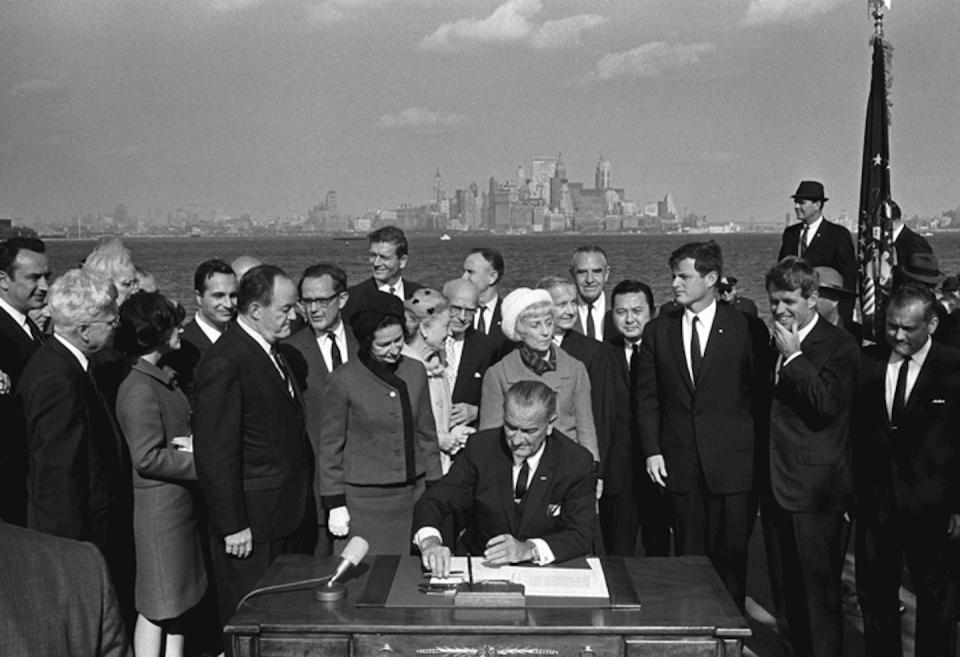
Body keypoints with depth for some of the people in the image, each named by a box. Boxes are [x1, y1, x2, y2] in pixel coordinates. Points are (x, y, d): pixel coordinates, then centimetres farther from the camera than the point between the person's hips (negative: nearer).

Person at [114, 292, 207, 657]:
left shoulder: (163, 379, 10)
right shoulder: (139, 388, -19)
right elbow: (148, 457, -22)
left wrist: (193, 443, -5)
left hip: (181, 502, 9)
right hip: (159, 507, -9)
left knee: (177, 604, 16)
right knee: (157, 608, 2)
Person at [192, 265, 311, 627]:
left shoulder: (271, 351, 10)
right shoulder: (224, 364, -20)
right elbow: (215, 454, -21)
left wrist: (296, 504, 15)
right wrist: (232, 526, -19)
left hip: (285, 515, 9)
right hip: (251, 522, -9)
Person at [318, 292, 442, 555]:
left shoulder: (415, 372, 6)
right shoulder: (342, 380, -7)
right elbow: (330, 447, -1)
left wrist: (435, 489, 12)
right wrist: (335, 504, -3)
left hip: (413, 494, 4)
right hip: (364, 499, -3)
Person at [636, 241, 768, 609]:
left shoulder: (747, 329, 0)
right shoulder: (658, 331, 8)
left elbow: (761, 394, 2)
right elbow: (647, 398, 9)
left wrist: (758, 451, -2)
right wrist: (652, 450, 1)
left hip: (732, 462, -2)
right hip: (679, 464, 2)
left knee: (731, 557, 2)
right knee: (688, 557, 7)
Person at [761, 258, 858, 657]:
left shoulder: (839, 347, -8)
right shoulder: (771, 343, 12)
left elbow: (827, 404, -22)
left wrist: (793, 356, -18)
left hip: (816, 488, -7)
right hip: (775, 483, 7)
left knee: (819, 590, 1)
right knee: (784, 589, 15)